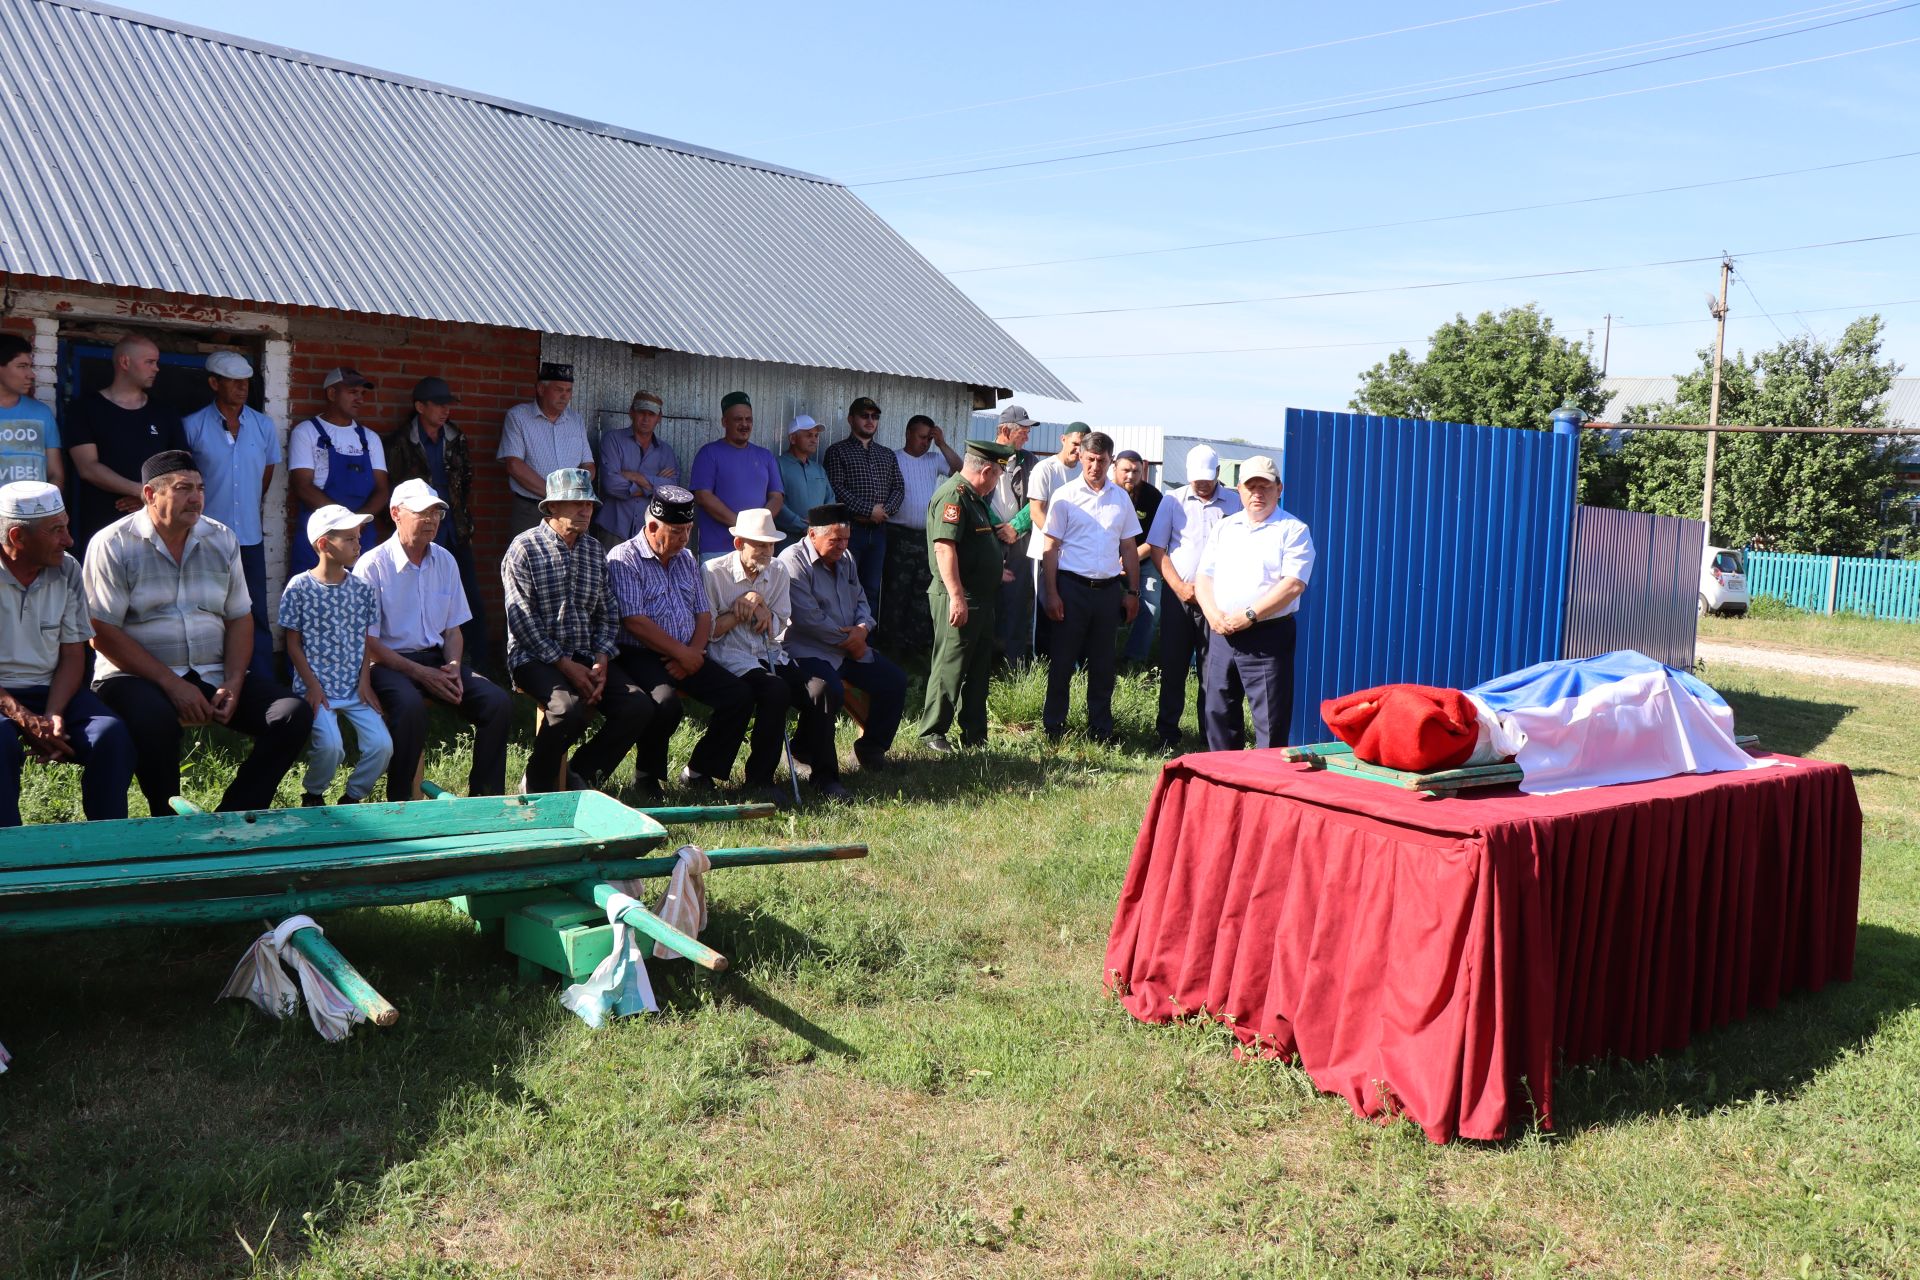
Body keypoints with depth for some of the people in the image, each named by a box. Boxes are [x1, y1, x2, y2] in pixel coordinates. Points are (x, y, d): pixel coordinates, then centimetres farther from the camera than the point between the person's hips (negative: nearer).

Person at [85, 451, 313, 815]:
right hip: (137, 676, -4)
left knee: (295, 714, -17)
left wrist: (233, 683, -6)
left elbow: (240, 618, 11)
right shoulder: (113, 545, -4)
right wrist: (172, 685, -17)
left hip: (213, 675, 5)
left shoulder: (222, 539, 11)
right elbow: (103, 634, -9)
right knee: (154, 719, -38)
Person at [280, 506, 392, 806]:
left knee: (382, 745, -16)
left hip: (355, 688, 4)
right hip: (316, 688, -4)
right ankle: (313, 795, 6)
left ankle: (352, 797, 10)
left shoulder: (361, 588, 6)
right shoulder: (299, 587, -4)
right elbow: (293, 644, -1)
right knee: (330, 746, -25)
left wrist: (365, 682, -1)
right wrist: (313, 686, -9)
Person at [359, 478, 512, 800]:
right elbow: (368, 642, -10)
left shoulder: (445, 561, 10)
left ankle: (485, 796, -7)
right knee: (411, 707, -37)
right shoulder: (372, 565, -8)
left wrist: (453, 665, -6)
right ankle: (400, 801, -20)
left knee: (499, 702, -17)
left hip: (436, 658, 5)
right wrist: (420, 673, -17)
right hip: (390, 662, -5)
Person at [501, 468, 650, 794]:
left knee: (639, 706, -17)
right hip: (535, 657, -6)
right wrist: (565, 665, -17)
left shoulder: (594, 550, 14)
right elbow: (522, 620, -11)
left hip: (585, 657, 6)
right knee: (570, 709, -34)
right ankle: (536, 786, -7)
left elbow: (607, 614, 13)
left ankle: (581, 774, 2)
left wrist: (601, 660, -5)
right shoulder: (525, 548, -4)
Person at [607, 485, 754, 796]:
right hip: (640, 655, -7)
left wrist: (694, 652, -5)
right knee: (666, 703, -35)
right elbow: (634, 621, -16)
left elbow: (704, 615, 14)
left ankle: (699, 772, 4)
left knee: (739, 697, -11)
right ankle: (647, 774, -7)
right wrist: (681, 652, -14)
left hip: (687, 656, 7)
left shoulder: (686, 559, 16)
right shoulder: (624, 559, -7)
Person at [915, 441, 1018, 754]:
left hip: (981, 599, 10)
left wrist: (1006, 535, 13)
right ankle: (932, 733, 5)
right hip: (959, 600, -10)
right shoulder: (953, 495, -15)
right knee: (950, 667, -4)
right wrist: (957, 597, -28)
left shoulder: (976, 498, 18)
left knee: (978, 669, 14)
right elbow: (944, 547, -24)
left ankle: (975, 734, 21)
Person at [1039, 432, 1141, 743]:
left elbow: (1129, 548, 14)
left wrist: (1132, 592, 9)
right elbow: (1050, 548, -3)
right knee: (1063, 660, 3)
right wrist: (1051, 594, -10)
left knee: (1103, 664, 10)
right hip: (1072, 586, -3)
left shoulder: (1121, 499, 9)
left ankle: (1101, 727, 19)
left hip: (1109, 589, 3)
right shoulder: (1065, 496, -2)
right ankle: (1053, 726, 12)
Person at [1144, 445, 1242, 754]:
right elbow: (1156, 547, 3)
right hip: (1177, 594, 1)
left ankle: (1210, 739, 10)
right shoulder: (1173, 501, 5)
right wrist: (1179, 586, -6)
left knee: (1213, 670, 2)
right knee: (1173, 667, 4)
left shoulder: (1234, 503, 3)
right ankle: (1167, 736, 12)